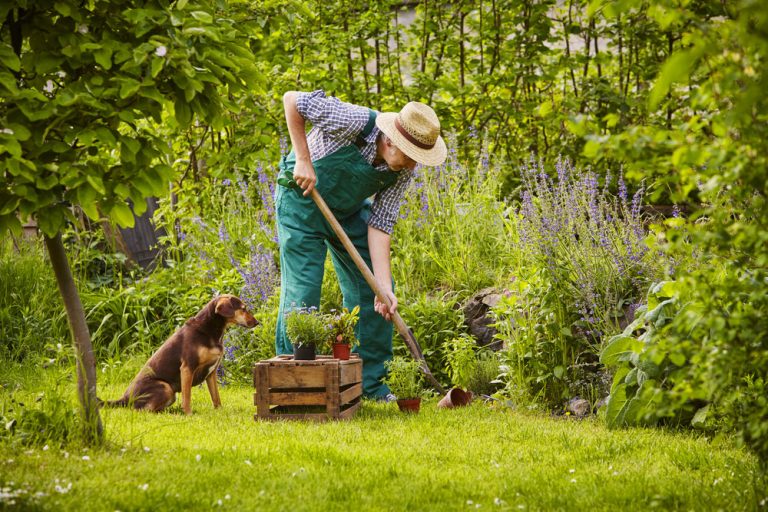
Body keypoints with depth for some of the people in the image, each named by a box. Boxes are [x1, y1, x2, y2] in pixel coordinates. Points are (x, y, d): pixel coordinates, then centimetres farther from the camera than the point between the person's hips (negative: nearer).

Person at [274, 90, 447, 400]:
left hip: (348, 209, 6)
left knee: (371, 291, 2)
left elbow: (380, 224, -14)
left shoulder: (403, 170, -17)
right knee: (302, 292, -10)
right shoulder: (353, 122, -34)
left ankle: (371, 383, 13)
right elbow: (292, 100, -25)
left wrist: (384, 287, -21)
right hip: (302, 199, -6)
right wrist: (303, 159, -27)